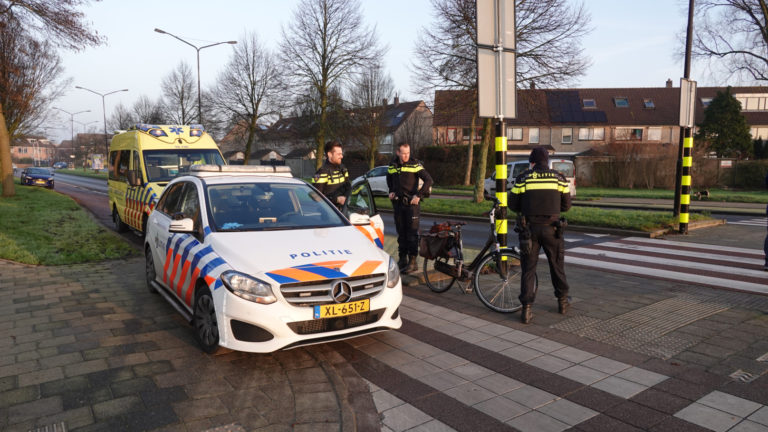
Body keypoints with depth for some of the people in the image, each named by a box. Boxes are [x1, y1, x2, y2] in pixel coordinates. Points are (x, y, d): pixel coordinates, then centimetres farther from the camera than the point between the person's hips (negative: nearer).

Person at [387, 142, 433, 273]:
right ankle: (402, 259, 21)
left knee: (412, 233, -4)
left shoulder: (415, 165, -7)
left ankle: (412, 261, 0)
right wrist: (391, 191, 14)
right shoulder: (392, 166, 9)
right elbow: (389, 179, 29)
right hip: (398, 203, 5)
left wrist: (418, 195, -15)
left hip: (411, 203, -5)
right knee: (401, 232, 10)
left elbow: (428, 180, -10)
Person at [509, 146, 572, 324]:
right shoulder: (559, 178, 2)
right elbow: (566, 205, 6)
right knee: (557, 265, 18)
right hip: (551, 228, 1)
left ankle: (526, 309, 0)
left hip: (529, 228, -1)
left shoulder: (522, 178, -2)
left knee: (528, 268, 5)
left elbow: (513, 205, 1)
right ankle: (562, 302, 32)